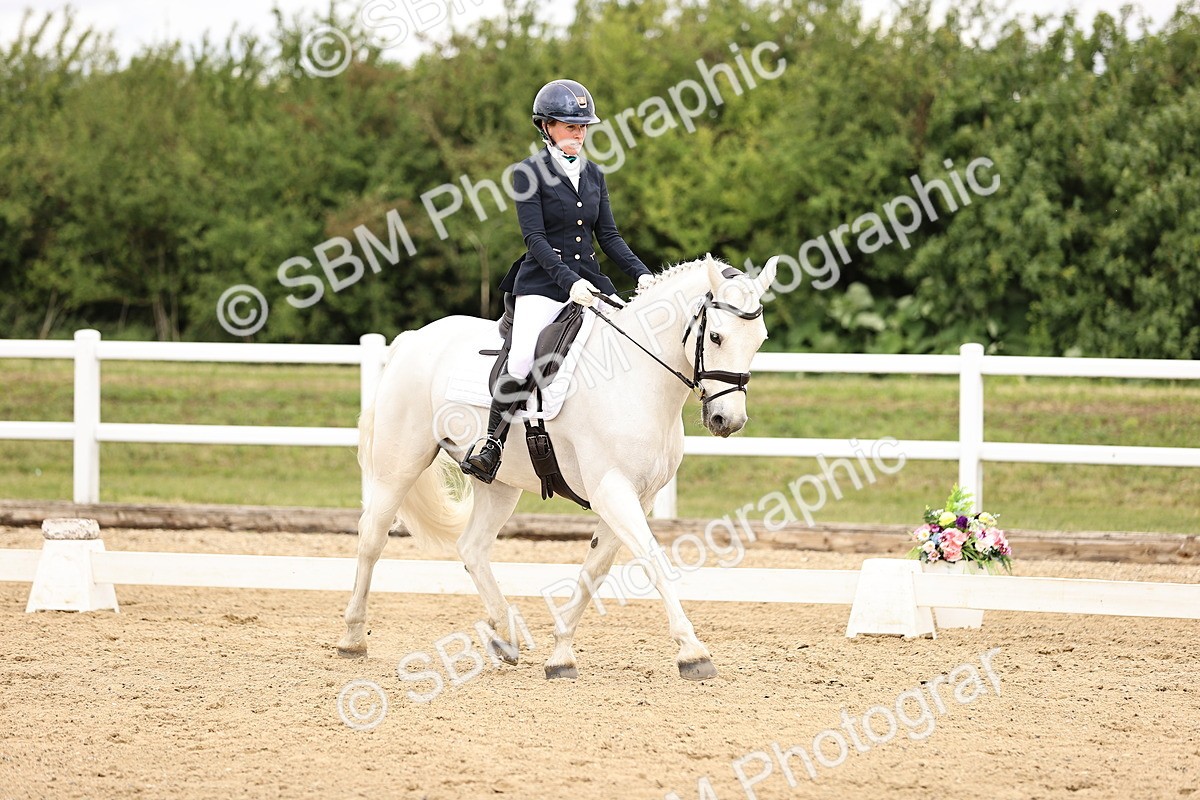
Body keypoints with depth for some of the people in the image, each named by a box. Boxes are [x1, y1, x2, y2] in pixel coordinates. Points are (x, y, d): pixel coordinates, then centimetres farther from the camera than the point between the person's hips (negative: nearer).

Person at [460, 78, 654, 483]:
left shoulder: (593, 175, 14)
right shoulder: (529, 173, -4)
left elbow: (608, 235, 13)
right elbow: (534, 237, -12)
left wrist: (642, 274, -3)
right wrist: (569, 281, -24)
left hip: (589, 280, 6)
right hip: (543, 283, -6)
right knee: (521, 363, -25)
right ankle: (491, 441, -8)